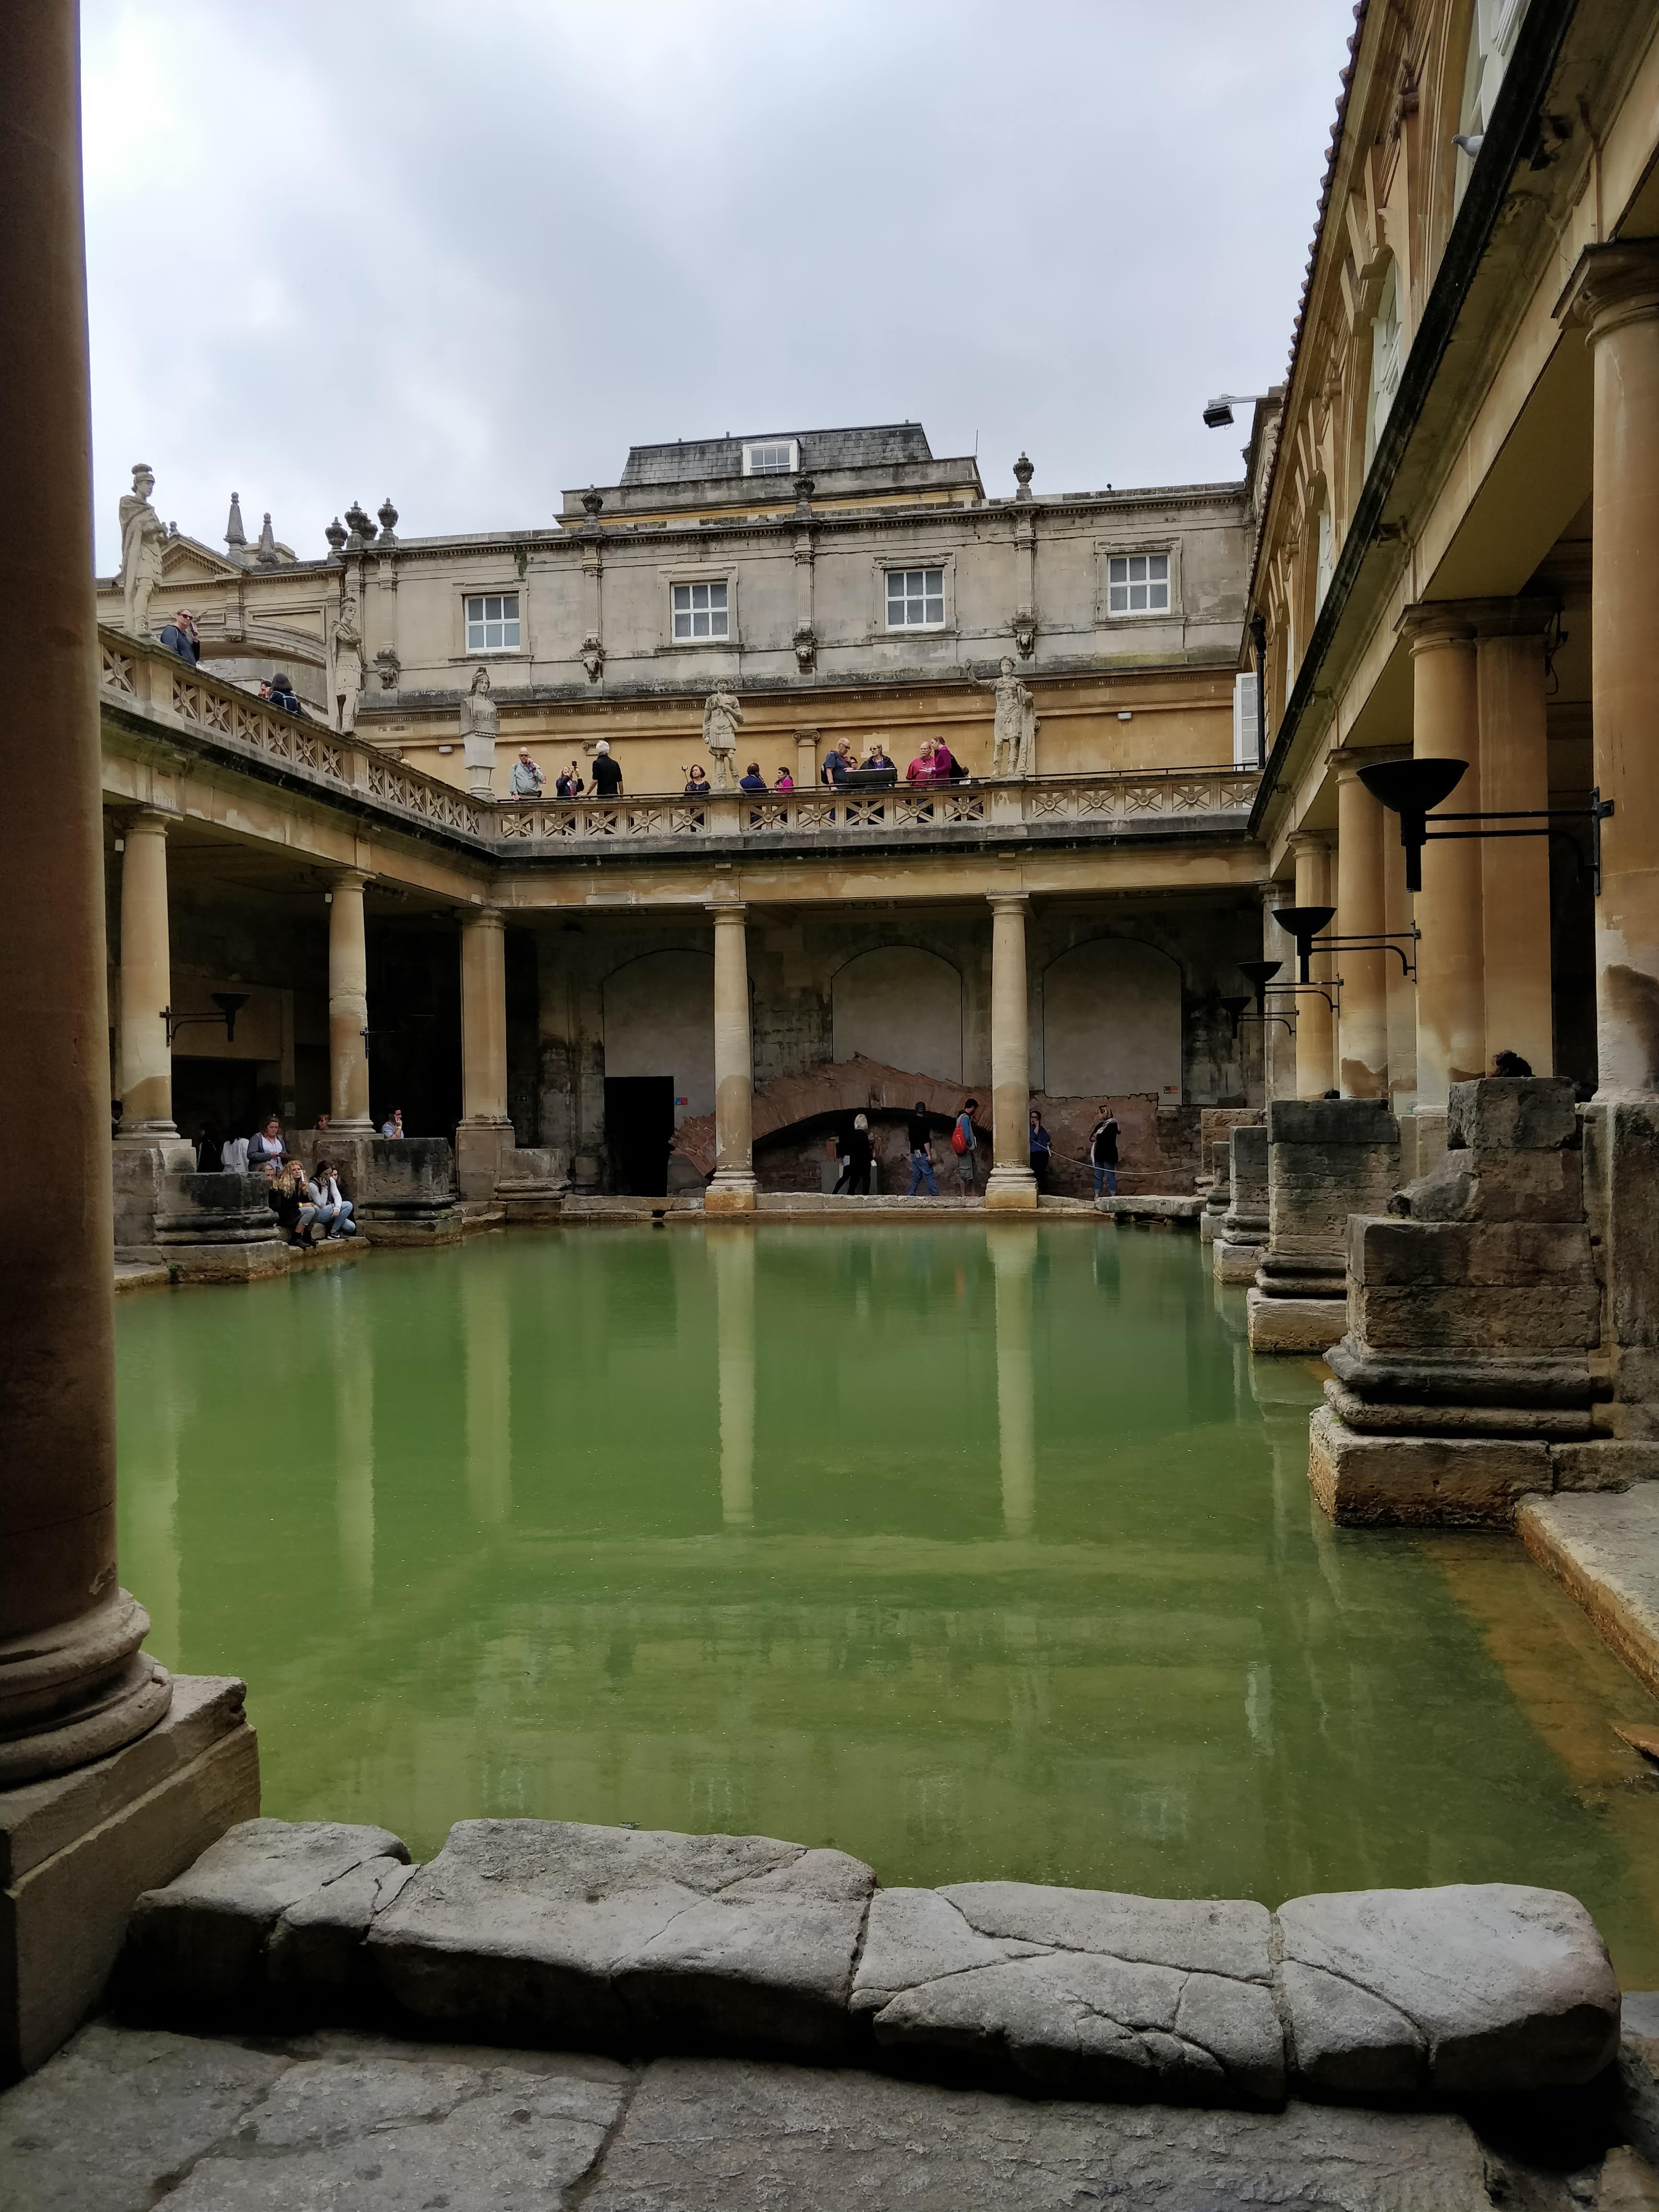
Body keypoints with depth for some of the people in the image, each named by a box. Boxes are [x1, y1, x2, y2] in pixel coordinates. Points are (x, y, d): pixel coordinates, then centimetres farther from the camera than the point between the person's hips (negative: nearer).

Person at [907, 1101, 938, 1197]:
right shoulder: (924, 1122, -14)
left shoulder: (912, 1122, 10)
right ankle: (935, 1196, -9)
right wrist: (929, 1155, -19)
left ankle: (911, 1196, 7)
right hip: (922, 1154, -8)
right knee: (929, 1176, -7)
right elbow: (926, 1140, -19)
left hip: (914, 1153, 8)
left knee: (916, 1177, 10)